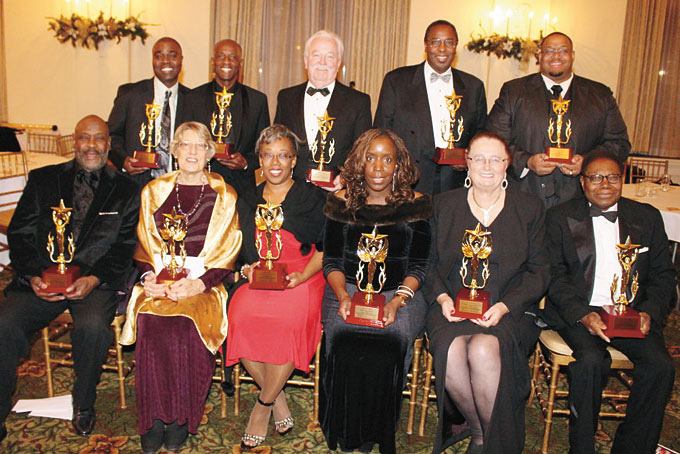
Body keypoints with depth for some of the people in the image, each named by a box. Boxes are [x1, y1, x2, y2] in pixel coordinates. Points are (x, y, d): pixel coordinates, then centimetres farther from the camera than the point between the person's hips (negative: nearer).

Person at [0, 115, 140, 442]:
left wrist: (94, 279, -13)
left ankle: (84, 405, -3)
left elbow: (126, 247, 3)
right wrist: (33, 277, -7)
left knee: (92, 326, -31)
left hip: (95, 281, -2)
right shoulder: (43, 180, 15)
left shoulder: (125, 190, 10)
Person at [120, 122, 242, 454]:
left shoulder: (224, 196, 9)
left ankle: (182, 417, -13)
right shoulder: (154, 191, 16)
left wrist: (198, 283, -13)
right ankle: (154, 417, -14)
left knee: (188, 324, -31)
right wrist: (150, 276, -5)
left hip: (203, 283, -1)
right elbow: (144, 245, 14)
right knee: (150, 320, -28)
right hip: (159, 281, 2)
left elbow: (226, 252, 3)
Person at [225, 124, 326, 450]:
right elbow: (239, 250, 18)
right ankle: (278, 399, -8)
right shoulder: (247, 202, 18)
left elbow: (325, 248, 4)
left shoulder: (312, 198, 8)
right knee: (240, 314, -28)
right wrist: (247, 269, -3)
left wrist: (301, 276, -12)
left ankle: (263, 405, -10)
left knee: (291, 320, -33)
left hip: (302, 279, -3)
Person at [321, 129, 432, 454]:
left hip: (400, 292, 0)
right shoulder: (342, 202, 9)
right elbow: (331, 260, 8)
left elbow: (419, 265, 4)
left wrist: (397, 301, -13)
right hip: (348, 290, 1)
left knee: (395, 335, -30)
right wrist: (343, 296, -11)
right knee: (341, 332, -29)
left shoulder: (415, 204, 5)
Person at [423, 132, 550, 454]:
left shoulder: (530, 208, 10)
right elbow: (430, 263, 12)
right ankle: (475, 425, -2)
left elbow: (539, 271, 6)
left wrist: (504, 306, -9)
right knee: (451, 350, -31)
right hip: (452, 307, 1)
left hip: (508, 310, -1)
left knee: (484, 349, -32)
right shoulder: (443, 205, 13)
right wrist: (442, 297, -7)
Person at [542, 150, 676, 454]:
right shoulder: (560, 217, 6)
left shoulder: (647, 217, 13)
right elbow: (554, 276, -1)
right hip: (578, 312, -2)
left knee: (660, 365, -23)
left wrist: (650, 312, -6)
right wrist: (582, 315, -16)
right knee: (591, 361, -30)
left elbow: (664, 275, 13)